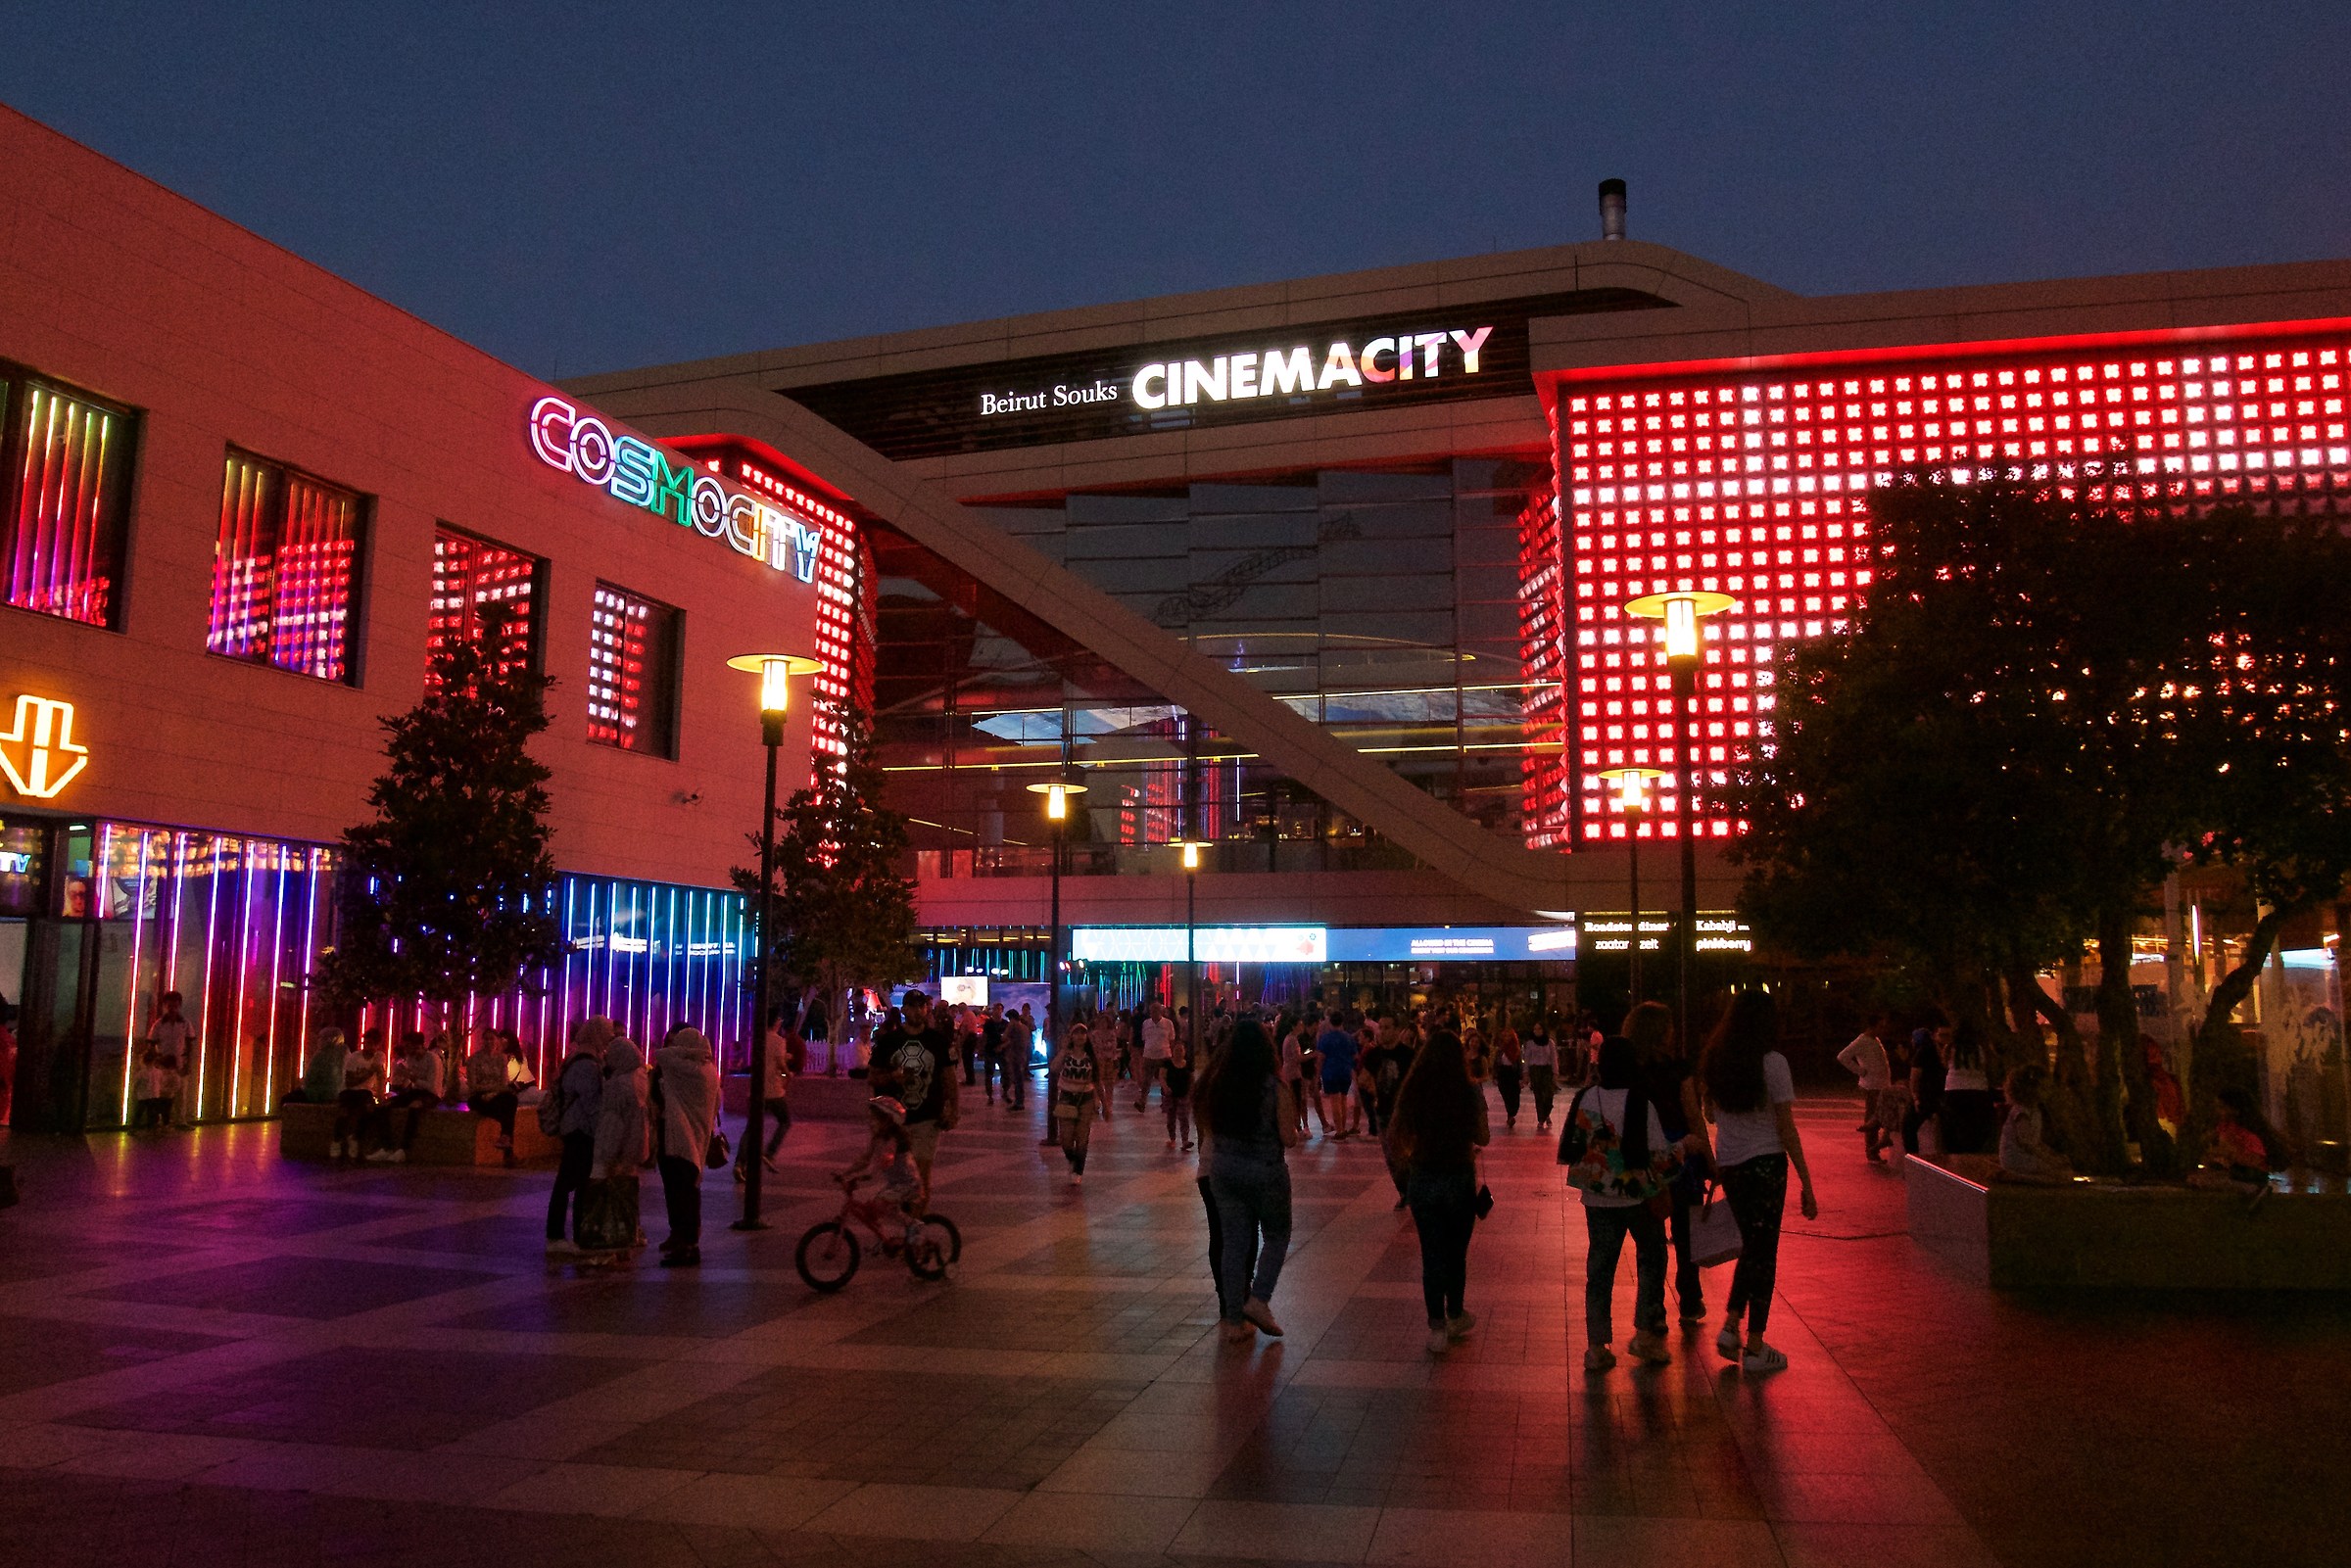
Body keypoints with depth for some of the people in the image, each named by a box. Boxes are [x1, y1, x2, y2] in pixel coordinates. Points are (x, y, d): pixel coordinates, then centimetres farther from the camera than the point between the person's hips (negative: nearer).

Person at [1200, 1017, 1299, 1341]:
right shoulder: (1273, 1086, -15)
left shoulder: (1216, 1083, -2)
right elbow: (1288, 1138, -13)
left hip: (1222, 1167, 4)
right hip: (1265, 1169, -4)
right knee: (1276, 1236, 17)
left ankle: (1234, 1320, 14)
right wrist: (1294, 1128, 8)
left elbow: (1209, 1128, 8)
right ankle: (1258, 1299, 2)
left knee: (1233, 1242, 11)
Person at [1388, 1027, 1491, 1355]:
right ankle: (1455, 1317, 30)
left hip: (1422, 1178, 1)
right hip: (1460, 1179, 0)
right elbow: (1482, 1138, -5)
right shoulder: (1470, 1092, -11)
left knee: (1432, 1254, 9)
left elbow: (1394, 1138, -6)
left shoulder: (1412, 1091, -7)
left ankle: (1437, 1327, 12)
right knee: (1456, 1252, 16)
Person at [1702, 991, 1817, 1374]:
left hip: (1728, 1166, 5)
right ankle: (1755, 1348, 10)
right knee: (1764, 1251, 4)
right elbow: (1787, 1130, -11)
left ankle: (1731, 1327, 14)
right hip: (1765, 1163, -5)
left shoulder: (1716, 1061, 5)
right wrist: (1807, 1184, -6)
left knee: (1751, 1245, 20)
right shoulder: (1772, 1062, -12)